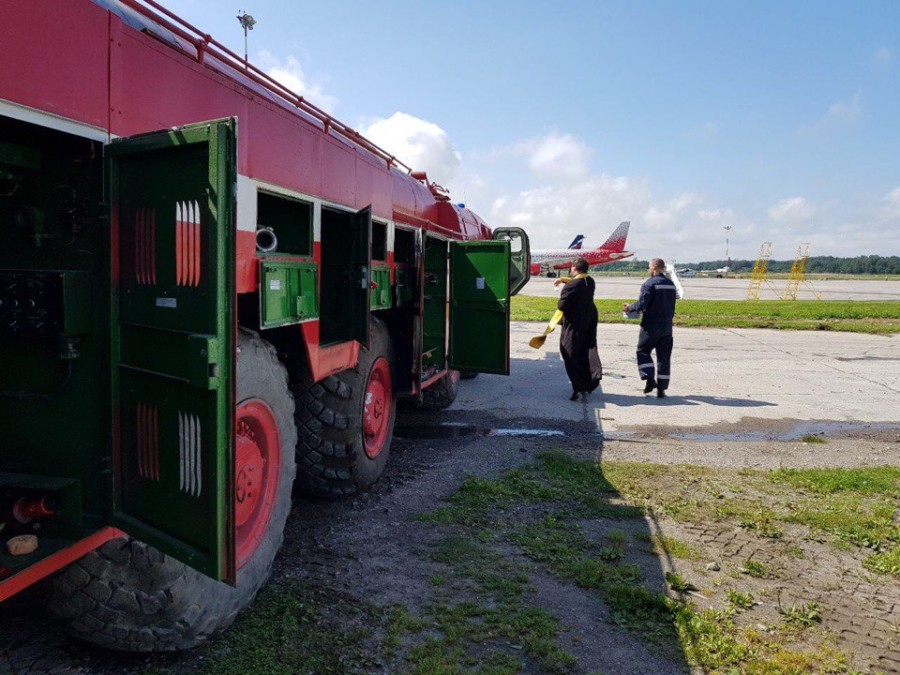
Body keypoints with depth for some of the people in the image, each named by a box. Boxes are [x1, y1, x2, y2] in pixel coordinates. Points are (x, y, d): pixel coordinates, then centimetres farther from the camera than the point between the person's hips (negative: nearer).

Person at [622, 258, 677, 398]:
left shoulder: (649, 283, -12)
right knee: (664, 356, 8)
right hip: (667, 326, 6)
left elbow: (642, 304, -18)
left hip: (651, 325, -6)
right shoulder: (671, 284, 9)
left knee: (643, 351, 11)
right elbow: (671, 306, 13)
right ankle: (661, 389, 9)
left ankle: (650, 379, -4)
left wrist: (629, 308, -2)